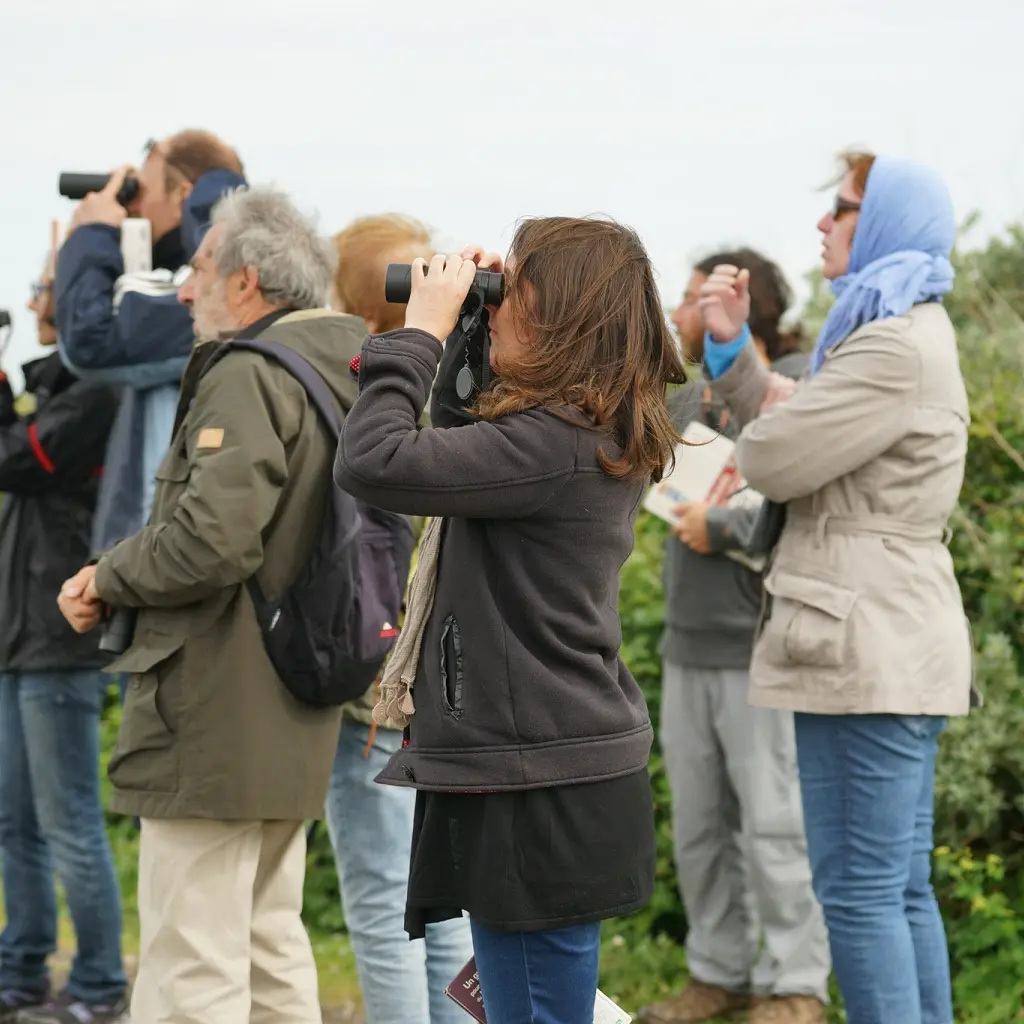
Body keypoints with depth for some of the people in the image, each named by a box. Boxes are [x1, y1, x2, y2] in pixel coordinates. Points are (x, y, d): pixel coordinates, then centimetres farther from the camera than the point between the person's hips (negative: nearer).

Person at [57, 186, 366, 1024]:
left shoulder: (249, 378, -15)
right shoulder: (334, 373, 14)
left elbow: (210, 539, -25)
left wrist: (107, 580, -8)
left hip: (216, 723, -10)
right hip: (293, 725, 10)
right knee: (273, 950, 18)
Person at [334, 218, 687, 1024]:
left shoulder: (551, 441, -19)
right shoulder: (595, 433, 11)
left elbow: (372, 462, -25)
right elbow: (466, 447, 27)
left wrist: (422, 330, -13)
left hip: (538, 791, -10)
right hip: (560, 771, 10)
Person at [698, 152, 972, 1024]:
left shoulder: (897, 348, -17)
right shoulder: (902, 331, 19)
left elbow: (772, 458, -16)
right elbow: (792, 437, 23)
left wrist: (769, 419, 6)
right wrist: (732, 344, 14)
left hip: (867, 650, -11)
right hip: (893, 647, 11)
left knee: (857, 890, -6)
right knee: (902, 887, 13)